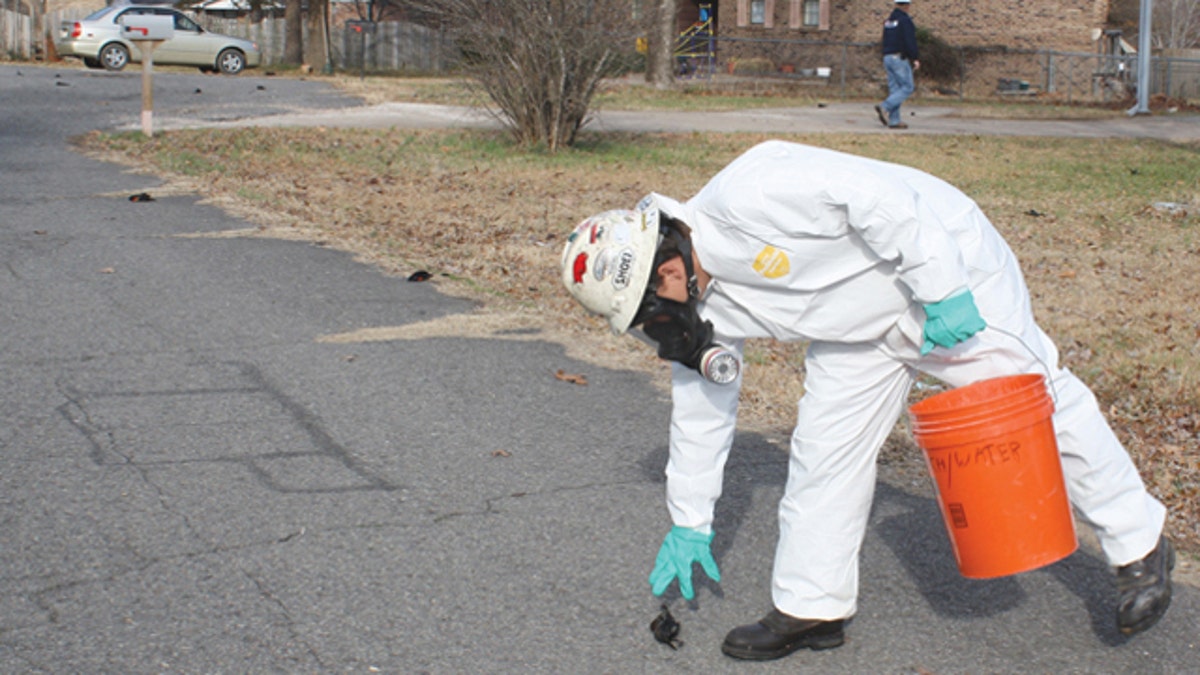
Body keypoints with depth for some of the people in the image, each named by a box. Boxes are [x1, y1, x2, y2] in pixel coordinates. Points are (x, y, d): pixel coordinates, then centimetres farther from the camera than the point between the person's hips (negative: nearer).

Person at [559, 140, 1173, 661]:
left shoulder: (743, 196, -32)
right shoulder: (706, 308, -4)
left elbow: (872, 194, -32)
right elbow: (699, 407, 8)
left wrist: (943, 292, -30)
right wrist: (690, 523, 15)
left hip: (947, 265, -7)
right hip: (862, 325, 8)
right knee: (823, 449, 2)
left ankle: (1140, 548, 16)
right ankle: (811, 606, 14)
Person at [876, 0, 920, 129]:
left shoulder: (888, 21, 15)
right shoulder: (905, 21, -11)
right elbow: (910, 41, -19)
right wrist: (915, 59, -16)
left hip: (888, 57, 8)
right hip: (900, 59, -8)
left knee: (894, 89, 7)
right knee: (907, 88, -4)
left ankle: (894, 121, 2)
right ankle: (884, 107, -18)